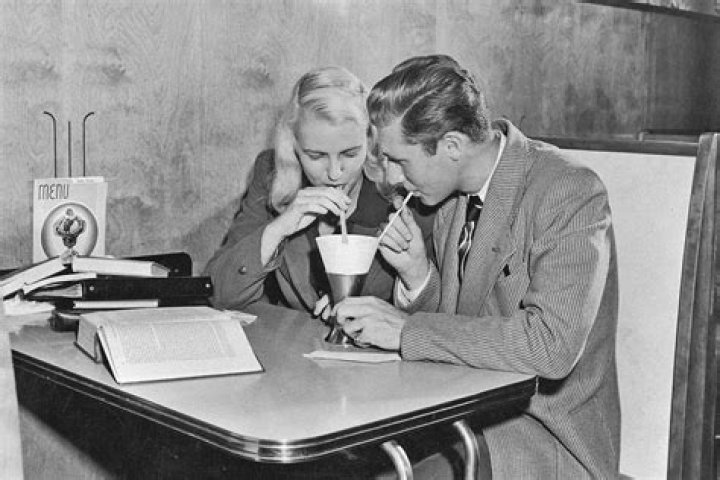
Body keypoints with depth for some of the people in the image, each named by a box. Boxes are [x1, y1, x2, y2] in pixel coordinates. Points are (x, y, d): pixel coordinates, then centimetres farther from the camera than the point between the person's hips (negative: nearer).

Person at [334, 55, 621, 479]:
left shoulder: (570, 194, -19)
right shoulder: (454, 194, 5)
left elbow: (552, 347, -30)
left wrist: (406, 329, -27)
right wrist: (419, 276, -9)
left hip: (550, 436, -6)